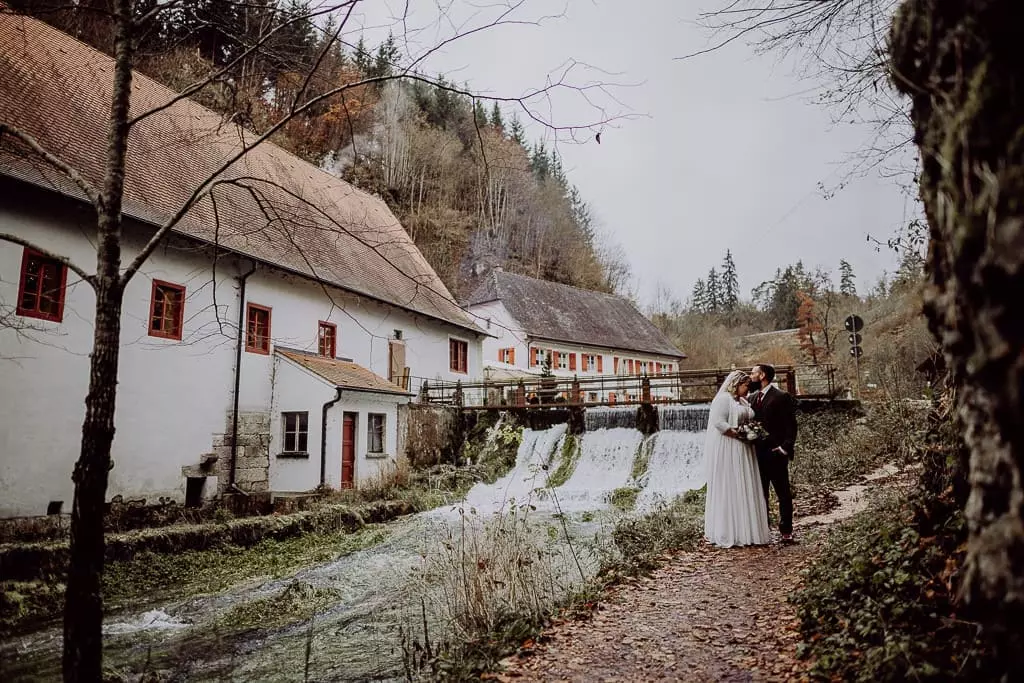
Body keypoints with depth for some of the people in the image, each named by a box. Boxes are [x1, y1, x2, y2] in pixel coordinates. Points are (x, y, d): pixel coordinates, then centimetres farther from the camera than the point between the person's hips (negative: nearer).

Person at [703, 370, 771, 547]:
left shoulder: (743, 402, 18)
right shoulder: (723, 399, -11)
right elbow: (718, 422, -20)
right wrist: (739, 434, -21)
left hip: (743, 452, 9)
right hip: (726, 451, -9)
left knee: (745, 491, 8)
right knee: (728, 491, -5)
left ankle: (744, 530, 15)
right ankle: (726, 533, 2)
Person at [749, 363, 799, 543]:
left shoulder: (782, 397, -8)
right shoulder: (752, 398, 13)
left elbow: (791, 426, -11)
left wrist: (785, 448, -17)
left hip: (775, 455, -7)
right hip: (757, 454, 7)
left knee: (783, 494, 2)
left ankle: (786, 531, 10)